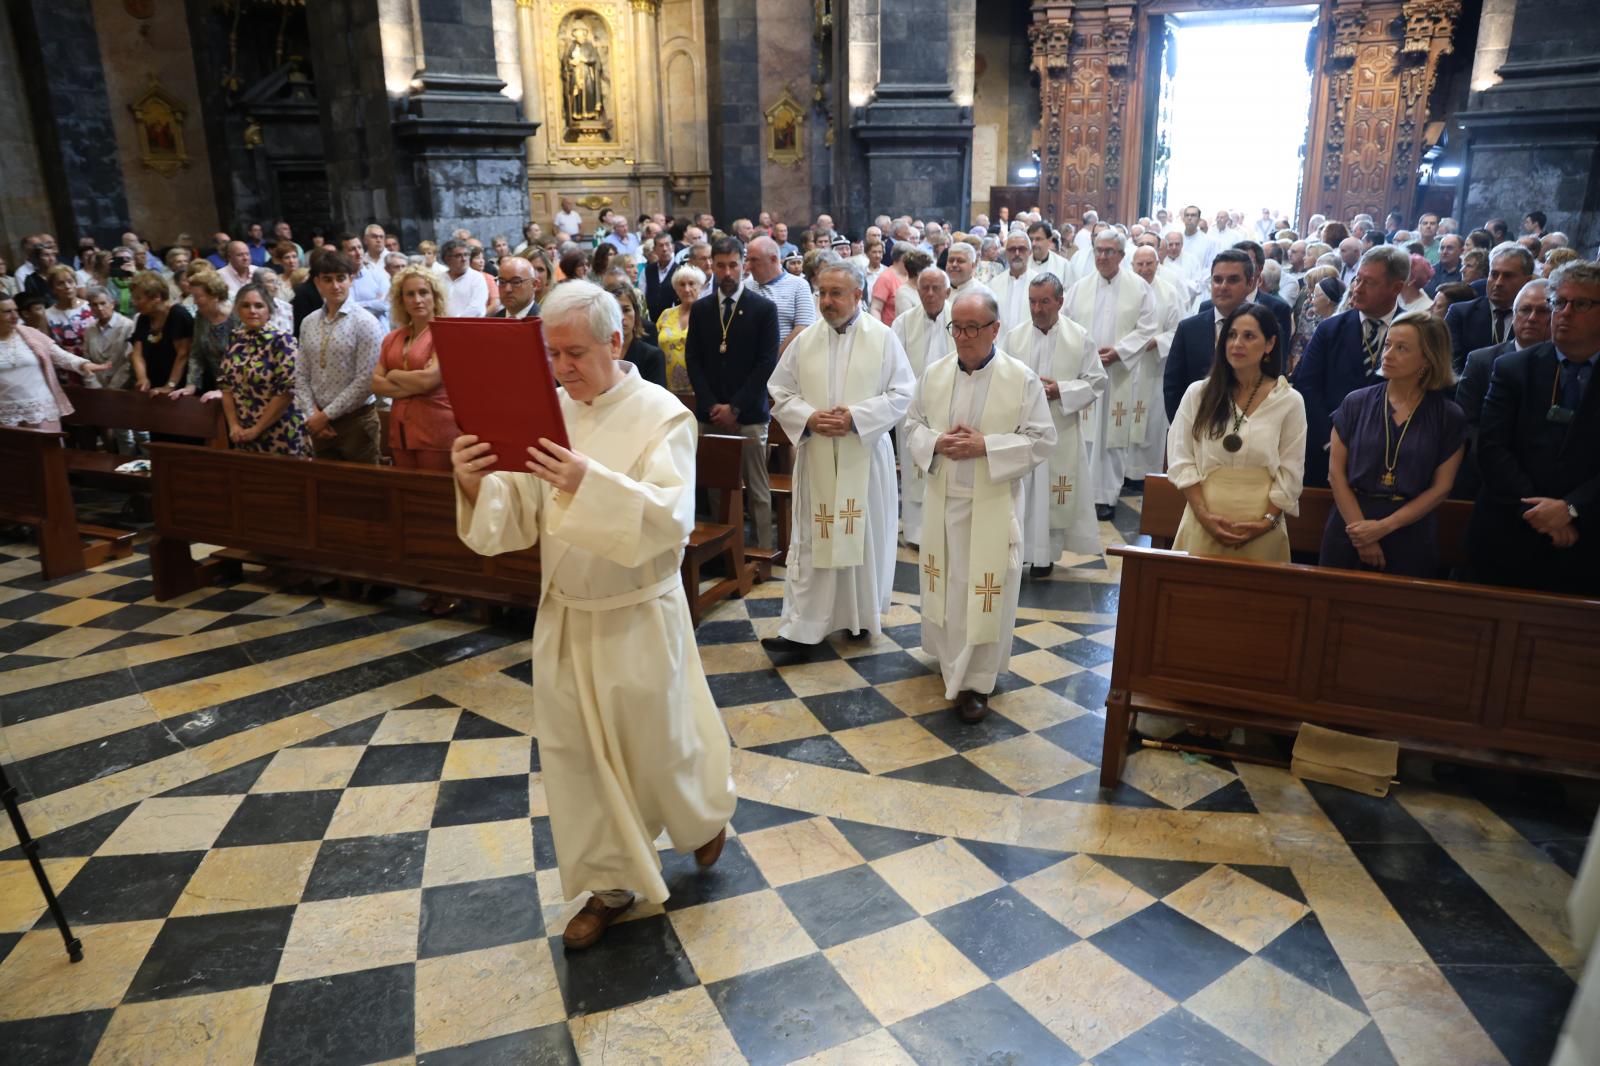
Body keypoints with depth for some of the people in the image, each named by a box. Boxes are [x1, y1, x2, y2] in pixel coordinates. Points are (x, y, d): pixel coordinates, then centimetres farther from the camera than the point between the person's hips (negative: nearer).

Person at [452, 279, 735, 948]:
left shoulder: (661, 416, -13)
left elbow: (670, 518, -26)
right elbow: (518, 519, -2)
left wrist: (590, 483, -42)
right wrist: (476, 485, -23)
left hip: (638, 617, -4)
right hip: (565, 615, 5)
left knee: (657, 743, 13)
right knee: (577, 754, 12)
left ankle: (705, 817, 46)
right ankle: (612, 884, 32)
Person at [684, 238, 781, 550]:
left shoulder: (765, 308, 1)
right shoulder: (700, 309, 11)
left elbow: (767, 363, -4)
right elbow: (692, 360, 8)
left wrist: (734, 407, -9)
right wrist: (711, 405, -5)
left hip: (749, 415, -2)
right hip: (709, 414, 3)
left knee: (757, 491, 0)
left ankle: (763, 552, 6)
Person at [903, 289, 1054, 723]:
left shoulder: (1022, 379, -8)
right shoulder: (935, 374, 3)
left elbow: (1042, 440, -9)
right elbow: (913, 426, 9)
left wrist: (986, 446, -20)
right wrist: (936, 442, -14)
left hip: (994, 503, -3)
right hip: (942, 499, 4)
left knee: (985, 588, -1)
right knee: (944, 583, 14)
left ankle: (976, 680, 10)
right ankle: (949, 658, 36)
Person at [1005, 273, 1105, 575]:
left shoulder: (1080, 337, -1)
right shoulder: (1014, 336, 3)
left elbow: (1096, 382, 0)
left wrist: (1061, 390, -14)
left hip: (1061, 432, -1)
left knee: (1054, 494, 6)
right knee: (1018, 492, 3)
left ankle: (1046, 553, 19)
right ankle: (1016, 550, 14)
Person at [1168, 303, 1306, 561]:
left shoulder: (1290, 401, 3)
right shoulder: (1198, 394, 5)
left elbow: (1289, 473, 2)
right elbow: (1181, 461, 0)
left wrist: (1267, 521, -9)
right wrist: (1203, 514, -9)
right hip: (1204, 523, 1)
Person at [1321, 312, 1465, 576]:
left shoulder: (1449, 417, -1)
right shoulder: (1356, 403, 1)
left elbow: (1440, 488, -4)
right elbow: (1336, 472, -3)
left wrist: (1383, 527, -14)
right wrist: (1362, 531, -10)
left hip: (1411, 540, -1)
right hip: (1350, 531, 1)